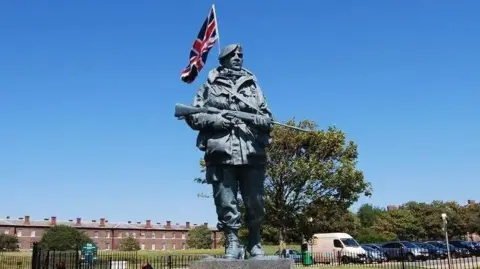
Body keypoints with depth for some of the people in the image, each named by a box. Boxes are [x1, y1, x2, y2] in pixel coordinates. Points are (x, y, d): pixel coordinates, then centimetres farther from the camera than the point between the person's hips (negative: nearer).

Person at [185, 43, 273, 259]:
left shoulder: (253, 86, 19)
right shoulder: (210, 86, 13)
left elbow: (269, 120, 16)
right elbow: (193, 116, 9)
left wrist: (253, 117, -6)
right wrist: (214, 119, -8)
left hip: (252, 154, 2)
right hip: (221, 153, -2)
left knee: (256, 204, 5)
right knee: (226, 204, -3)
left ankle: (255, 243, 21)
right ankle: (232, 243, 7)